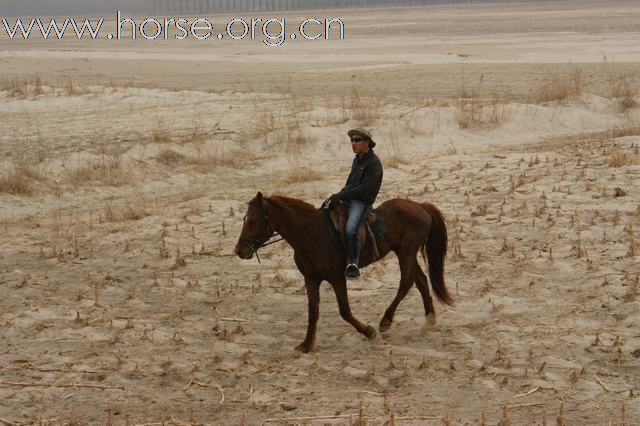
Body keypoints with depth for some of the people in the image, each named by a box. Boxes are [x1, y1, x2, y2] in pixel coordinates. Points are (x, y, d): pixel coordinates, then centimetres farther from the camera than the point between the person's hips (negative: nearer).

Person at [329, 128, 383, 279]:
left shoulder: (373, 164, -12)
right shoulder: (357, 160, 17)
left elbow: (364, 188, -20)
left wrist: (341, 196, -22)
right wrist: (339, 195, 10)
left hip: (362, 202, -9)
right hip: (347, 199, 9)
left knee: (350, 230, -32)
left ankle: (353, 264, -23)